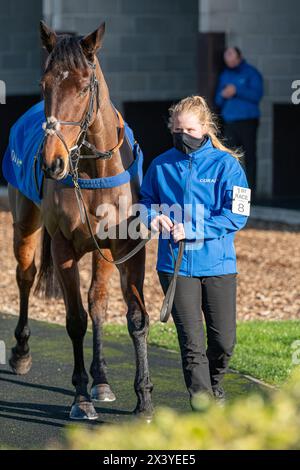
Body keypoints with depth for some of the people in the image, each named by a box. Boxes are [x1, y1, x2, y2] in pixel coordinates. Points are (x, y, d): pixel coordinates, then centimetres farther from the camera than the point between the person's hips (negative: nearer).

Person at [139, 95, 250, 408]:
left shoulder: (225, 164, -2)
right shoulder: (161, 165, 6)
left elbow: (236, 216, -10)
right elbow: (145, 200, 18)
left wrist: (192, 229, -18)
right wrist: (152, 216, -6)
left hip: (218, 263, -1)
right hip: (175, 264, 1)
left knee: (224, 340, 5)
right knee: (192, 342, -5)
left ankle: (213, 384, 36)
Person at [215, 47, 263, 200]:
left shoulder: (251, 73, -1)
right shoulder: (224, 75, 16)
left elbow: (257, 94, -12)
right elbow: (218, 101, 17)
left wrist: (236, 91, -18)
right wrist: (223, 95, -6)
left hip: (247, 120, -5)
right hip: (229, 121, 5)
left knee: (249, 156, -5)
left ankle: (250, 188, -3)